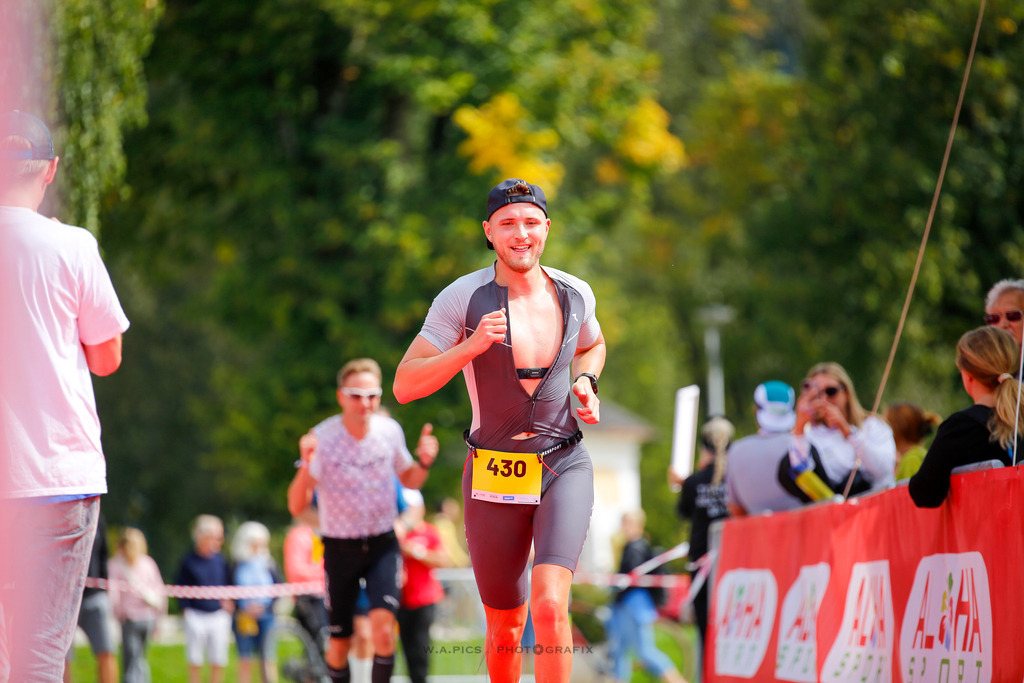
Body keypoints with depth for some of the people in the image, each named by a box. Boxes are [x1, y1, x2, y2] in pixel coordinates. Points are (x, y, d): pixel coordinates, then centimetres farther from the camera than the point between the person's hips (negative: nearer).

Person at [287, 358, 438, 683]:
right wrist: (306, 464, -35)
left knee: (382, 624, -21)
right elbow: (297, 506, -18)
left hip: (383, 545, 1)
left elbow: (409, 480, 14)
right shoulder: (322, 438, -15)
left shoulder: (390, 431, -5)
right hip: (340, 548, -1)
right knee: (340, 644, 4)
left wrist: (424, 462, -9)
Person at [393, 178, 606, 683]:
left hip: (564, 469, 1)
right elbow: (405, 386, -12)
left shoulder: (575, 294, 3)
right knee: (506, 627, 10)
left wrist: (586, 382, 5)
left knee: (550, 606, -22)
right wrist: (472, 346, -25)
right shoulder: (462, 298, -8)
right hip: (493, 477, -1)